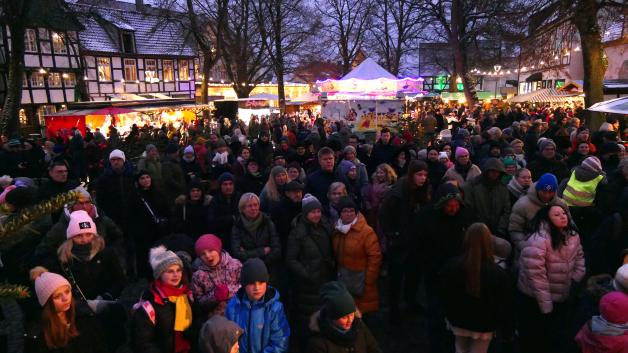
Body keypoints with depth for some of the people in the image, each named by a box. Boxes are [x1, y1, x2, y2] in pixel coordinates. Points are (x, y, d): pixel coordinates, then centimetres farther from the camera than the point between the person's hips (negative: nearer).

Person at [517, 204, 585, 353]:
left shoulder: (573, 236, -1)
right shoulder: (537, 241, -26)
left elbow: (579, 257, 17)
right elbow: (536, 276, -25)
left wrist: (575, 279, 5)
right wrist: (546, 306, -20)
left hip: (562, 299, 7)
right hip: (533, 300, -7)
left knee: (557, 340, 21)